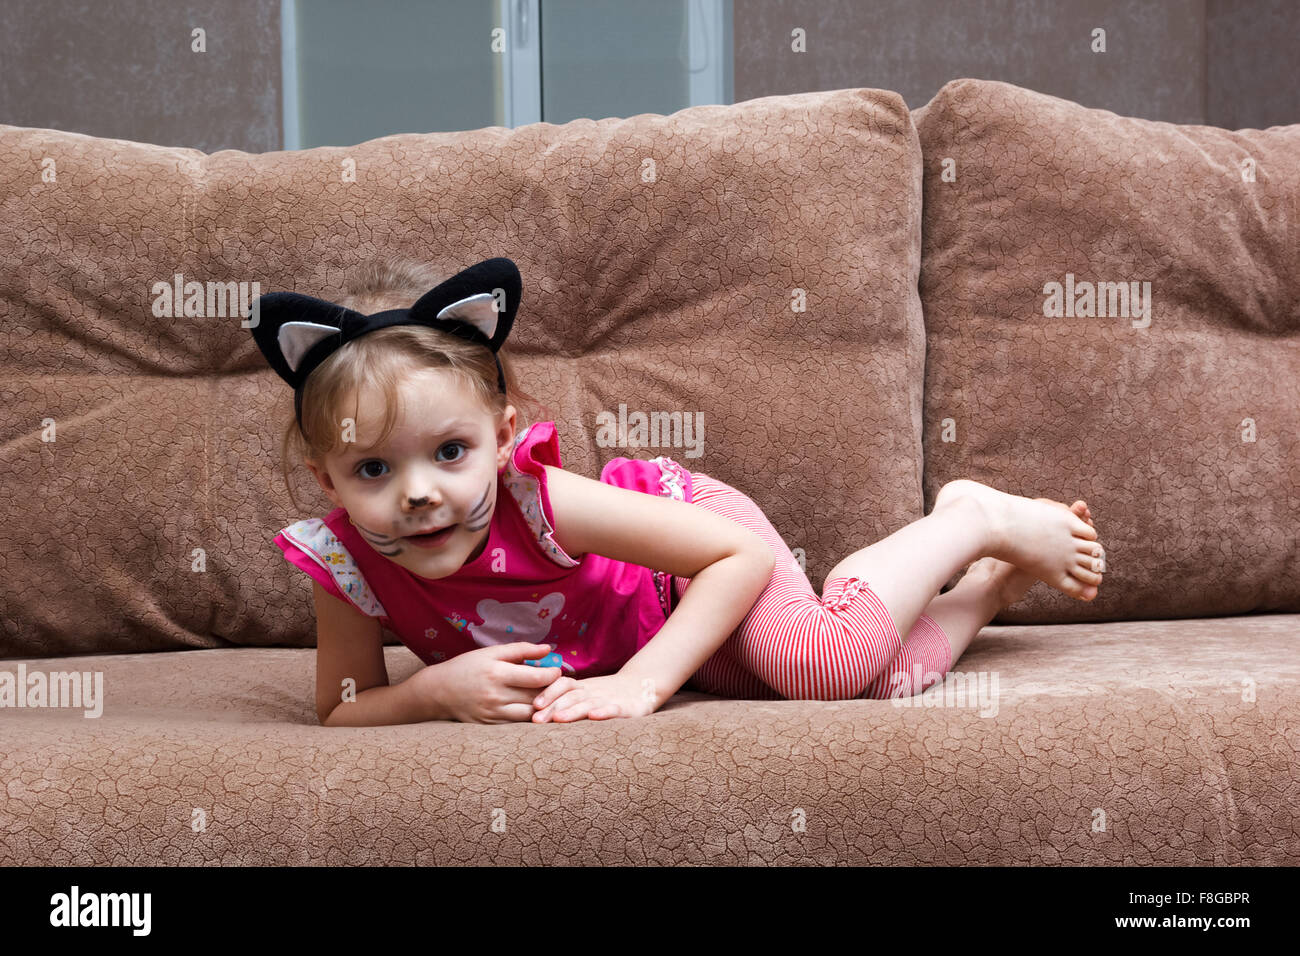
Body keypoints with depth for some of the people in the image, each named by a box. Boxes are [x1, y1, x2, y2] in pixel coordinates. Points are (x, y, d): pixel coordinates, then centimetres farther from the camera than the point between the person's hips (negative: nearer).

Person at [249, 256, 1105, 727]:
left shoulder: (538, 501, -40)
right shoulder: (345, 562, -30)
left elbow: (742, 551, -34)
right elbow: (342, 710, -18)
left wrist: (643, 680, -43)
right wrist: (435, 690, -39)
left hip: (685, 533, -4)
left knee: (829, 664, -31)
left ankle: (979, 526, -1)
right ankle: (987, 584, 28)